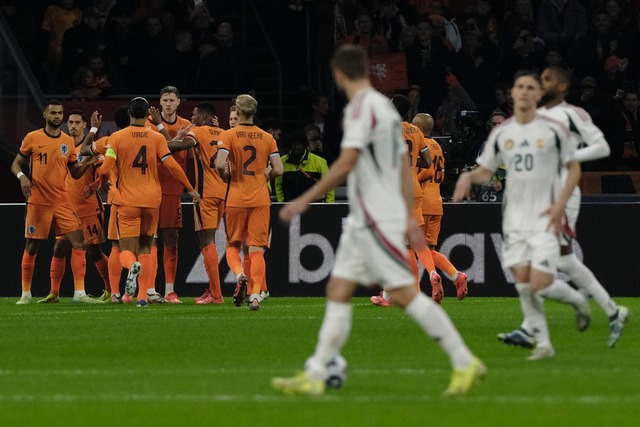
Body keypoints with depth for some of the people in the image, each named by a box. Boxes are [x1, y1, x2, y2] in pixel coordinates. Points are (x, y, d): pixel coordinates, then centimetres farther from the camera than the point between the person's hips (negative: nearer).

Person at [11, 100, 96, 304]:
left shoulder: (68, 142, 8)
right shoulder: (32, 138, 0)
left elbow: (75, 173, 13)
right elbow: (16, 164, 5)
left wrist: (87, 163, -7)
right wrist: (22, 177, -15)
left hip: (61, 201, 3)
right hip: (38, 201, -3)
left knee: (79, 243, -8)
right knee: (31, 247, 3)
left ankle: (79, 293, -6)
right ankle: (25, 293, 16)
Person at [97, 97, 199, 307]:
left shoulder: (117, 138, -2)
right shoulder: (157, 138, 1)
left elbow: (105, 168, -8)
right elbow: (172, 166, -4)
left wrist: (103, 183, 14)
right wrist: (190, 189, 6)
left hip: (127, 201, -2)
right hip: (151, 200, 2)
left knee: (127, 250, 0)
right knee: (145, 248, 14)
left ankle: (133, 266, -36)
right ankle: (143, 295, 7)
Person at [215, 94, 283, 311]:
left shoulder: (228, 135, -4)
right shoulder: (267, 137, 3)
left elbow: (220, 165, -17)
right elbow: (277, 169, -1)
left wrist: (226, 176, 4)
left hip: (236, 199, -1)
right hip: (261, 199, 1)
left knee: (233, 245, 14)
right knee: (256, 249, 1)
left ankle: (239, 274, -16)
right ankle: (255, 295, -11)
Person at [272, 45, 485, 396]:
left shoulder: (361, 106, -13)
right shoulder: (385, 106, 15)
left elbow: (347, 163, -22)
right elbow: (404, 166, 18)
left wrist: (305, 201, -18)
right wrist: (409, 217, 20)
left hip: (377, 219, -10)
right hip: (363, 220, 10)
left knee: (404, 294, -9)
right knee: (338, 291, 7)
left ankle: (465, 363, -5)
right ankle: (314, 376, 5)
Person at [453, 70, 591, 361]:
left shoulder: (553, 130, -3)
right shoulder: (501, 134, 6)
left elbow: (574, 168, 3)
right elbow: (486, 171, 14)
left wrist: (560, 204, -10)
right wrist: (468, 176, -10)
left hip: (545, 218, -4)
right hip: (514, 217, 4)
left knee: (541, 283, -13)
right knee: (522, 280, -2)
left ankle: (578, 300, 19)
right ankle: (543, 344, 8)